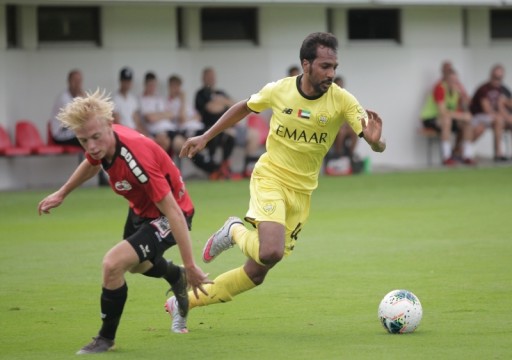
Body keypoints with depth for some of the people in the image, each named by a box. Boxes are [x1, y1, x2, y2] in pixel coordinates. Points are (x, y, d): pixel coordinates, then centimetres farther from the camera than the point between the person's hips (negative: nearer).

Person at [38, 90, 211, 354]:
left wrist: (190, 266, -36)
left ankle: (106, 338, -2)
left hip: (166, 216, -9)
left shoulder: (136, 158, -40)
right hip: (141, 210, 9)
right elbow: (92, 163, 12)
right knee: (135, 264, 33)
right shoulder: (101, 145, -17)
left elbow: (173, 212, -37)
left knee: (113, 264, -25)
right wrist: (61, 194, 22)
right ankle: (175, 277, 68)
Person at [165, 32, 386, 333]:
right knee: (270, 252, -29)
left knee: (256, 274, 6)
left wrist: (375, 140, -44)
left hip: (301, 192, 3)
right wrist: (205, 137, 13)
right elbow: (245, 108, 11)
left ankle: (184, 303, 23)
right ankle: (236, 231, 6)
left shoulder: (342, 101, -12)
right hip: (271, 177, -3)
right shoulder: (278, 91, -10)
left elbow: (377, 144, -20)